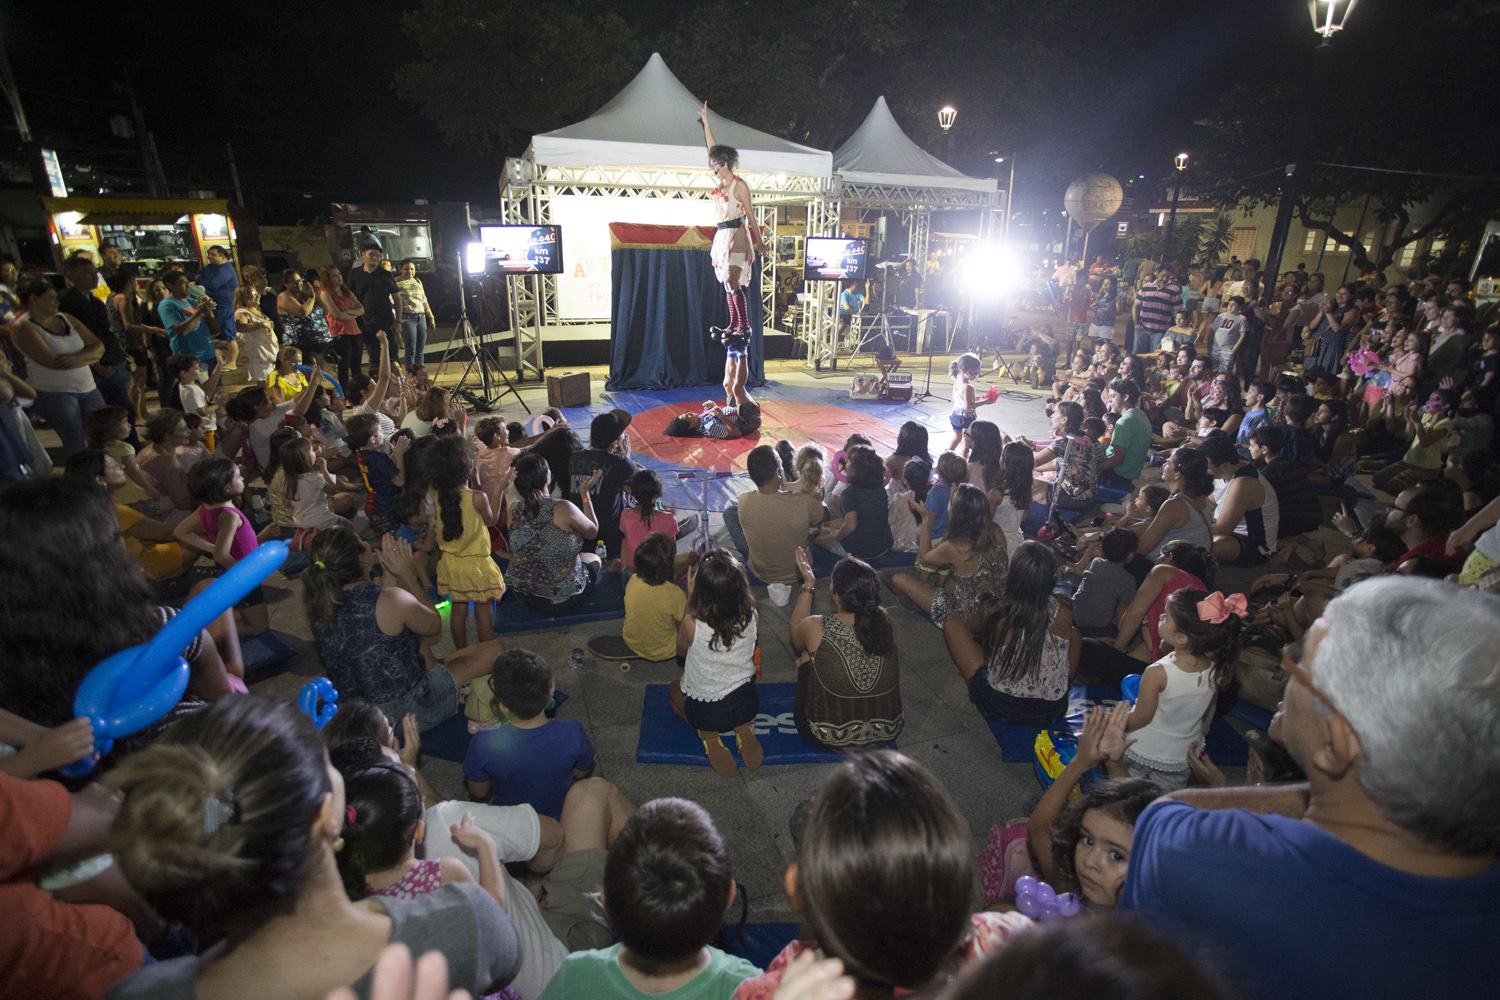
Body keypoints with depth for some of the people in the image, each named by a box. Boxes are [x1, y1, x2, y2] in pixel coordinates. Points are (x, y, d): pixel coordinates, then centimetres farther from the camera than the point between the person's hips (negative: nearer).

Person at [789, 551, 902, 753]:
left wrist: (808, 585, 4)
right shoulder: (885, 626, -16)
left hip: (828, 741, -3)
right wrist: (854, 572, 10)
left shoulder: (815, 628, -24)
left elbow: (796, 640, 3)